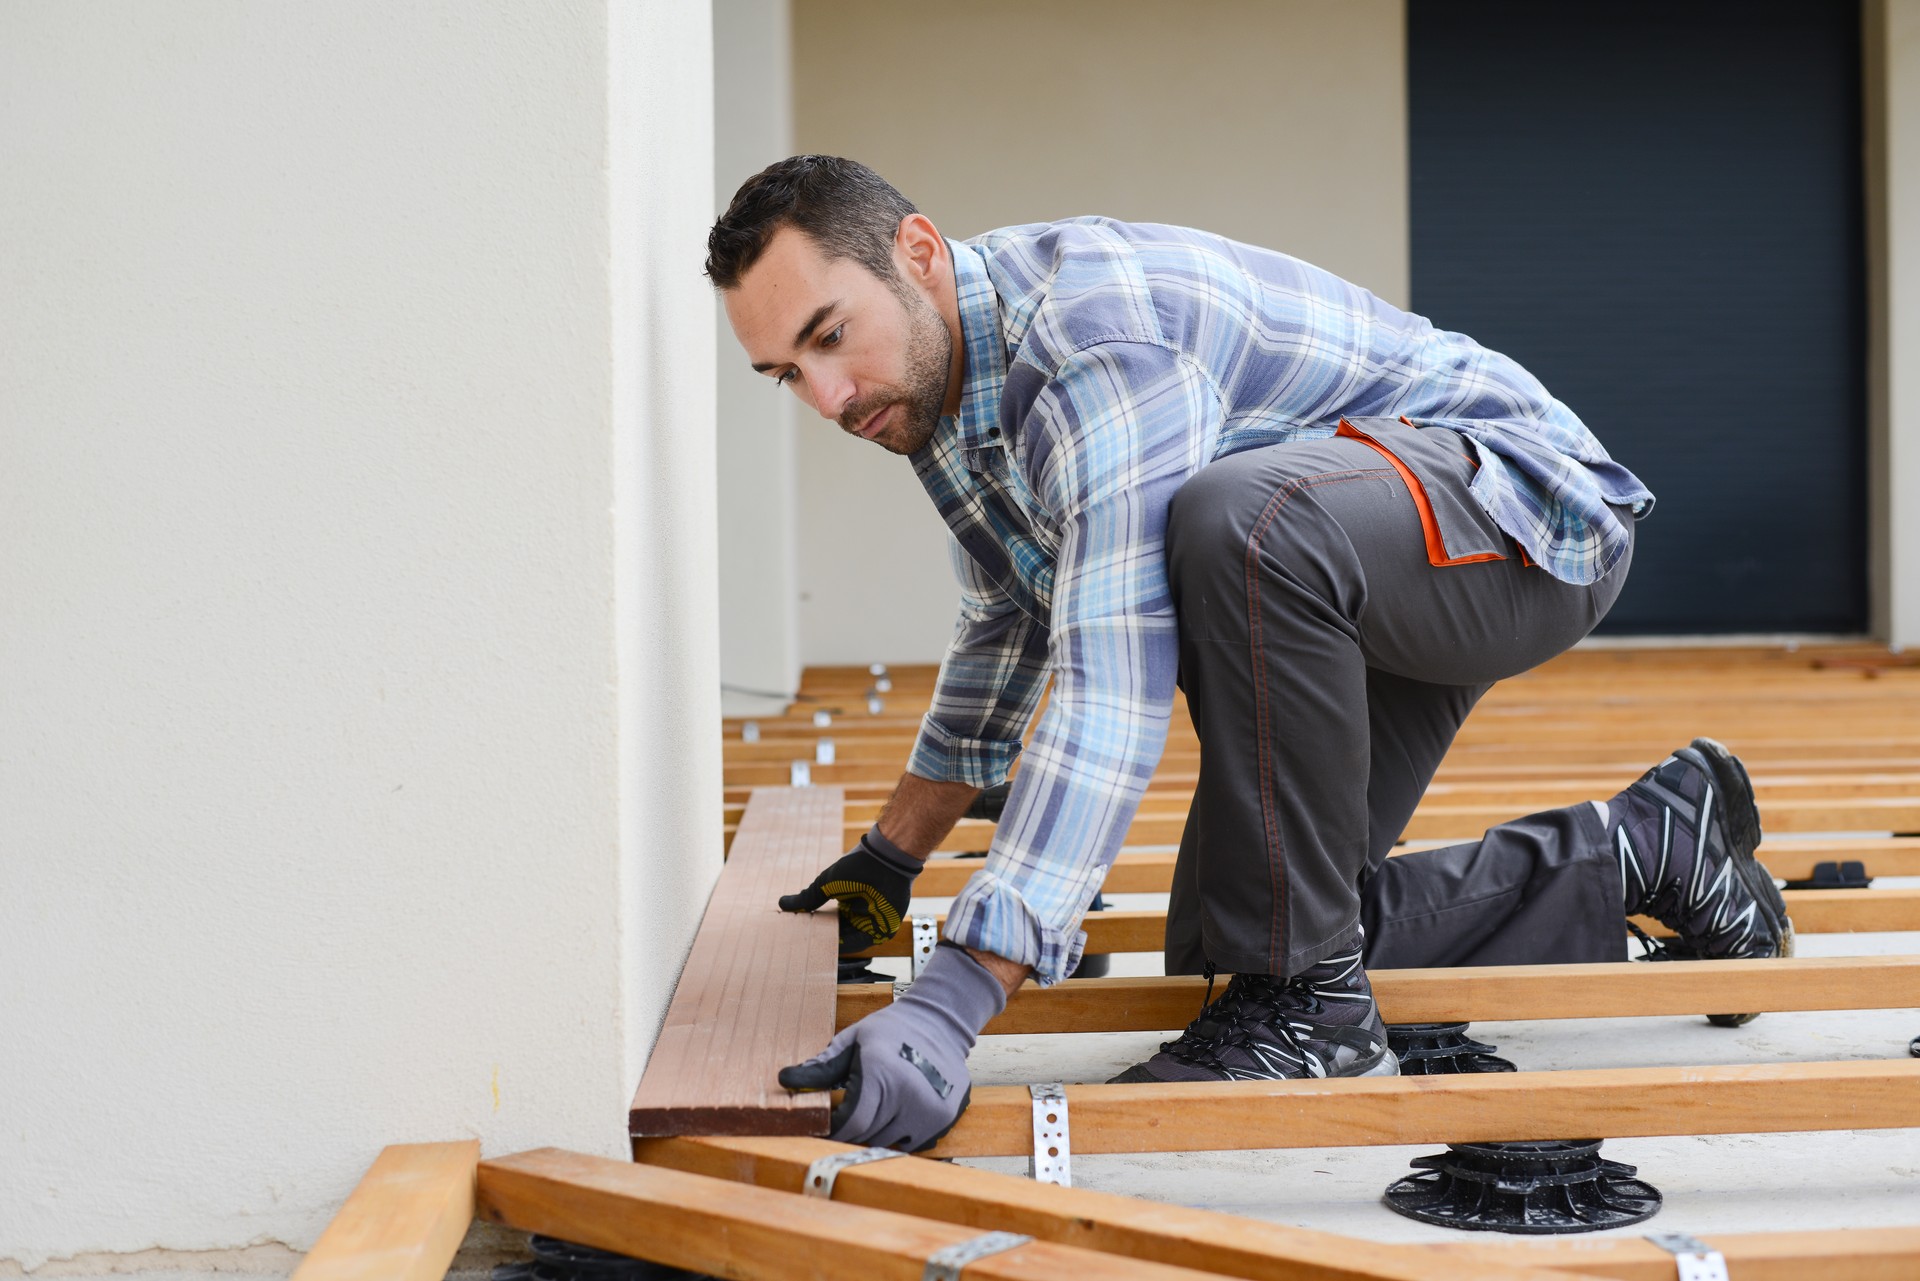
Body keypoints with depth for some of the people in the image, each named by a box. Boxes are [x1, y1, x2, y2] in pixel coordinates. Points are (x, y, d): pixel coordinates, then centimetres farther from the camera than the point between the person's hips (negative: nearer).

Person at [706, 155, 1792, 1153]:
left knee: (1238, 518, -41)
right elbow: (1009, 628, 20)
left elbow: (1118, 688, -39)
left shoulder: (1097, 333, -30)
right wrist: (891, 857, 25)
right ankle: (1645, 847, 17)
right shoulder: (944, 374, 2)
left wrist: (953, 996, -44)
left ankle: (1310, 1001, -25)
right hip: (1334, 580, 10)